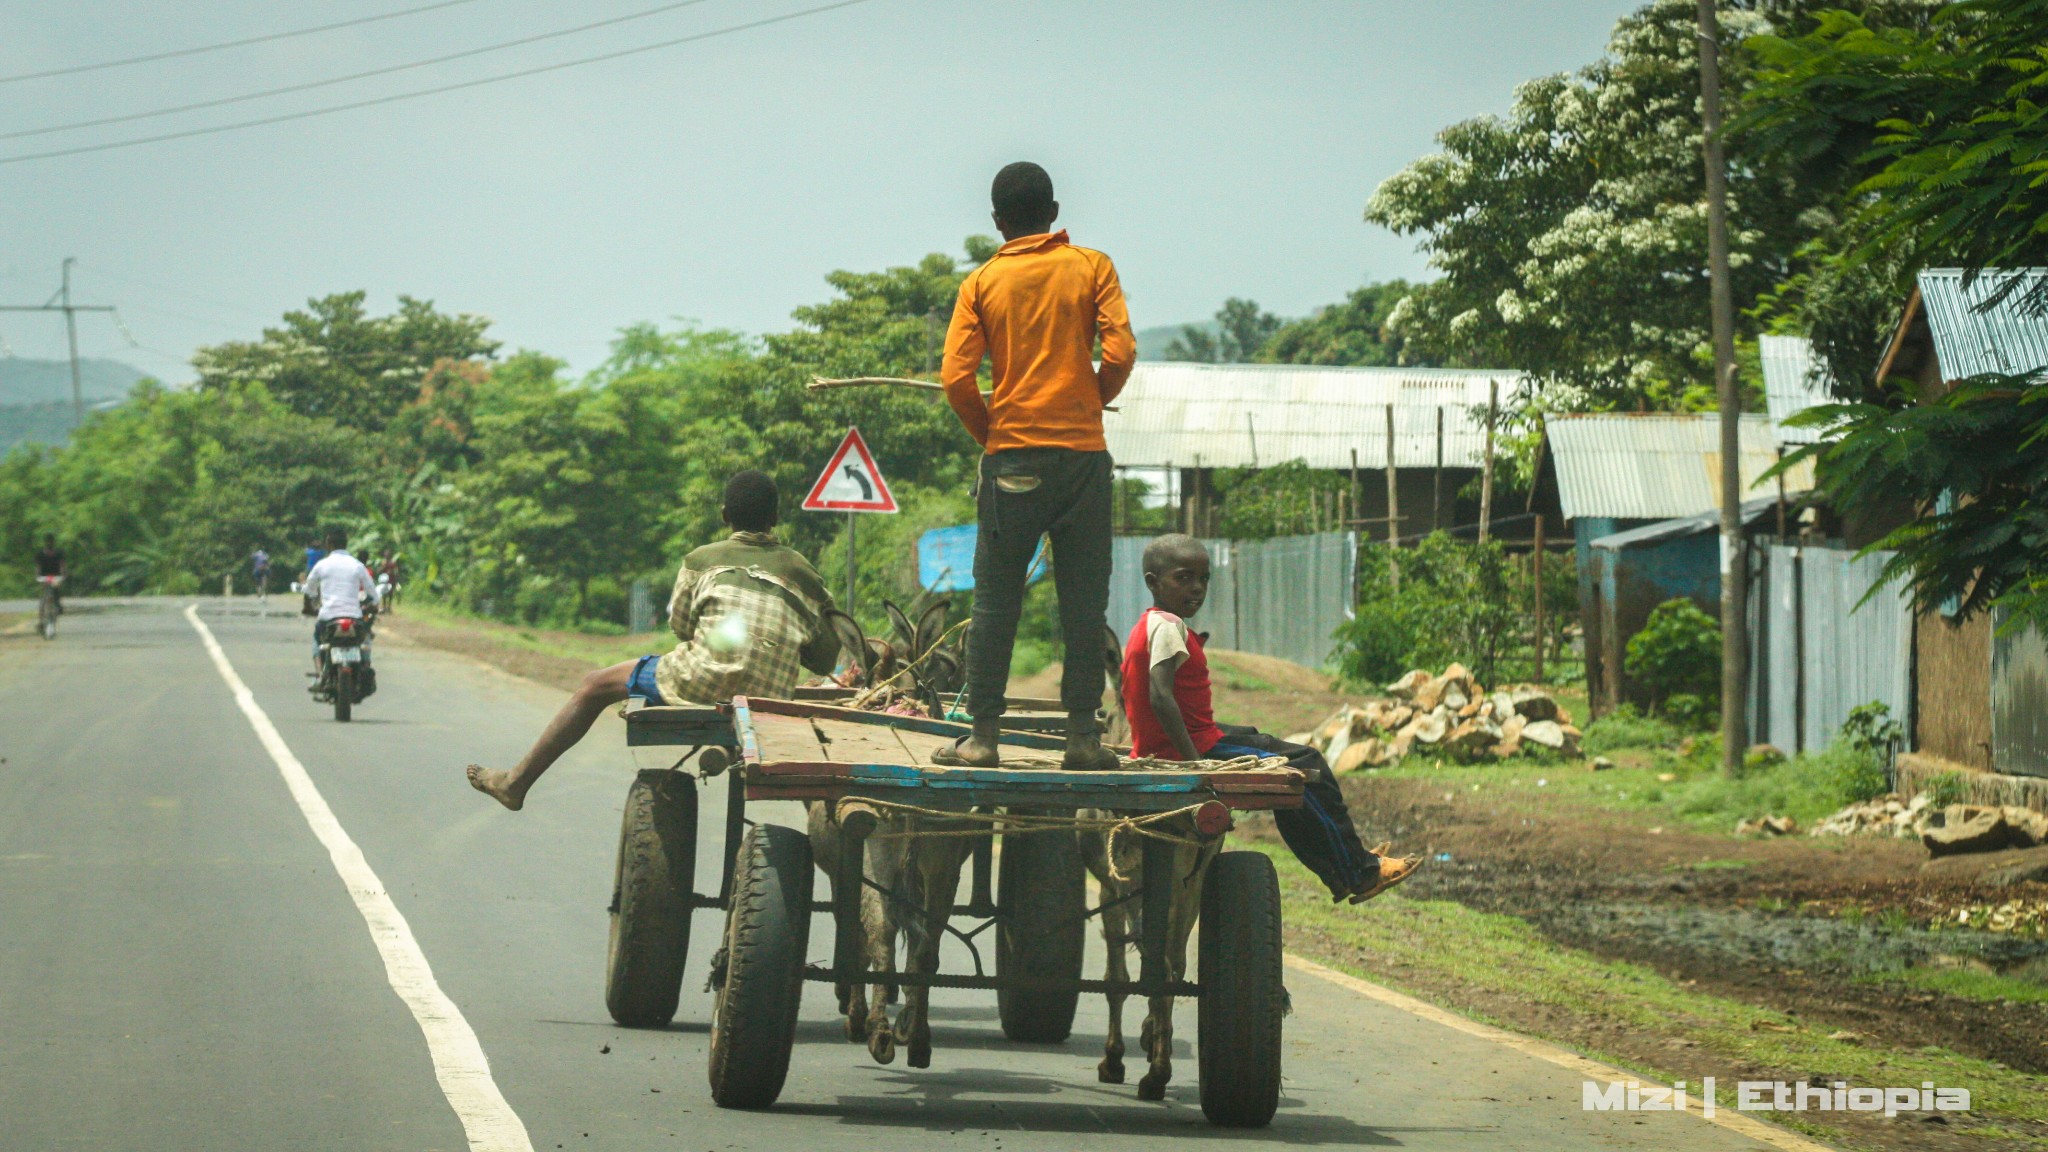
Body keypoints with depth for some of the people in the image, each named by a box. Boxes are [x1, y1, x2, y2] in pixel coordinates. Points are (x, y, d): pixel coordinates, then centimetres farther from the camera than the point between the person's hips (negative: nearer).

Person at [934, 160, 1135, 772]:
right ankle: (1084, 735, 2)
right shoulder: (1091, 268, 3)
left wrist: (989, 433, 11)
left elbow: (957, 378, -5)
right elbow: (1120, 353, -8)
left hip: (1011, 456, 0)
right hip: (1083, 454, 0)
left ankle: (982, 736, 3)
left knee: (995, 603, 5)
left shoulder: (982, 282, 4)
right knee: (1084, 603, 5)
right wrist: (1092, 402, 11)